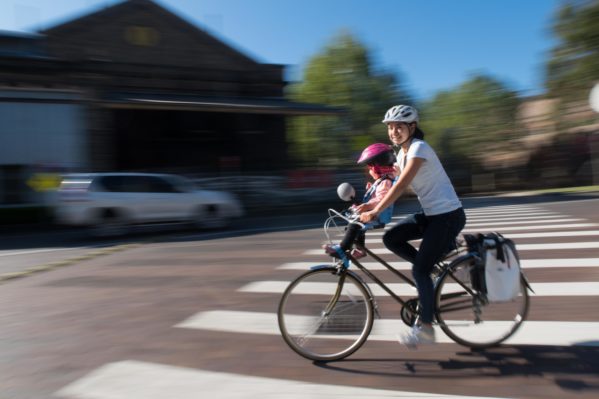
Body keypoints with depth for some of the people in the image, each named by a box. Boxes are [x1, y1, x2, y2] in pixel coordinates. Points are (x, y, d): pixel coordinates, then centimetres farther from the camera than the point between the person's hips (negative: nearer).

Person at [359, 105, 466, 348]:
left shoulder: (419, 148, -16)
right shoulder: (402, 153, 11)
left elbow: (401, 185, -26)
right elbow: (393, 186, 9)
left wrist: (375, 212, -29)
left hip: (448, 215, -8)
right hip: (431, 214, 8)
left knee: (419, 270, -8)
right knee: (390, 239, -3)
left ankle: (425, 328, 7)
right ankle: (437, 261, 13)